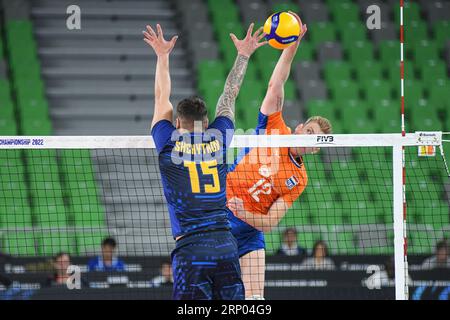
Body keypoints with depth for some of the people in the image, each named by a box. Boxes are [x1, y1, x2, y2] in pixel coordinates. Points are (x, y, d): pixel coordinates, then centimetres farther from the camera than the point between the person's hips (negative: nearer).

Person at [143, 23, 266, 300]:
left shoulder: (169, 144, 4)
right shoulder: (218, 141, 10)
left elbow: (162, 98, 18)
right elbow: (229, 96, 23)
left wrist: (163, 56, 30)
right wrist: (243, 55, 37)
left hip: (190, 249, -3)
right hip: (227, 245, 3)